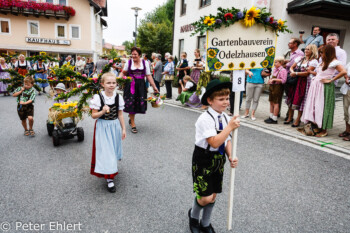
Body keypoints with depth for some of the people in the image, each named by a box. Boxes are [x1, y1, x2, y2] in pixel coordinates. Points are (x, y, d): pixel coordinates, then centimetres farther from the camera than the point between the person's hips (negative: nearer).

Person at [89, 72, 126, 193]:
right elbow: (94, 115, -9)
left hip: (115, 126, 4)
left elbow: (120, 115, 4)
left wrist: (123, 129, 4)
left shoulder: (118, 97, -3)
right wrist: (103, 112, -28)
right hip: (102, 127, -4)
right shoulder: (98, 97, -13)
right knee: (105, 150, -4)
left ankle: (112, 168, 45)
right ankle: (109, 178, 4)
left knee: (113, 148, 17)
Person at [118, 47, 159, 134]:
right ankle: (133, 124, 8)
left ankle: (131, 118, 31)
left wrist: (154, 87, 3)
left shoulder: (145, 63, 4)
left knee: (139, 103, 2)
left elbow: (148, 76, 6)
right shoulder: (129, 62, 1)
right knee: (131, 103, -3)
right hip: (130, 85, -1)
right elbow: (123, 72, 8)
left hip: (141, 86, 2)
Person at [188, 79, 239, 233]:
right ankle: (193, 215, 30)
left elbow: (227, 140, 7)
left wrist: (230, 157, -8)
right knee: (205, 198, -6)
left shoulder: (226, 118, 1)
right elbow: (214, 142, -30)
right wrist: (230, 127, -27)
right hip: (203, 160, -7)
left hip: (219, 161, 7)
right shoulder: (205, 119, -23)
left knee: (213, 196, 17)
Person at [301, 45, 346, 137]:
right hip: (315, 86, 8)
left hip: (324, 87, -8)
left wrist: (331, 80, -16)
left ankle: (324, 130, 6)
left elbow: (343, 71, -19)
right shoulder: (323, 62, 17)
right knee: (313, 106, 7)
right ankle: (316, 127, 16)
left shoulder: (334, 62, -7)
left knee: (322, 107, -4)